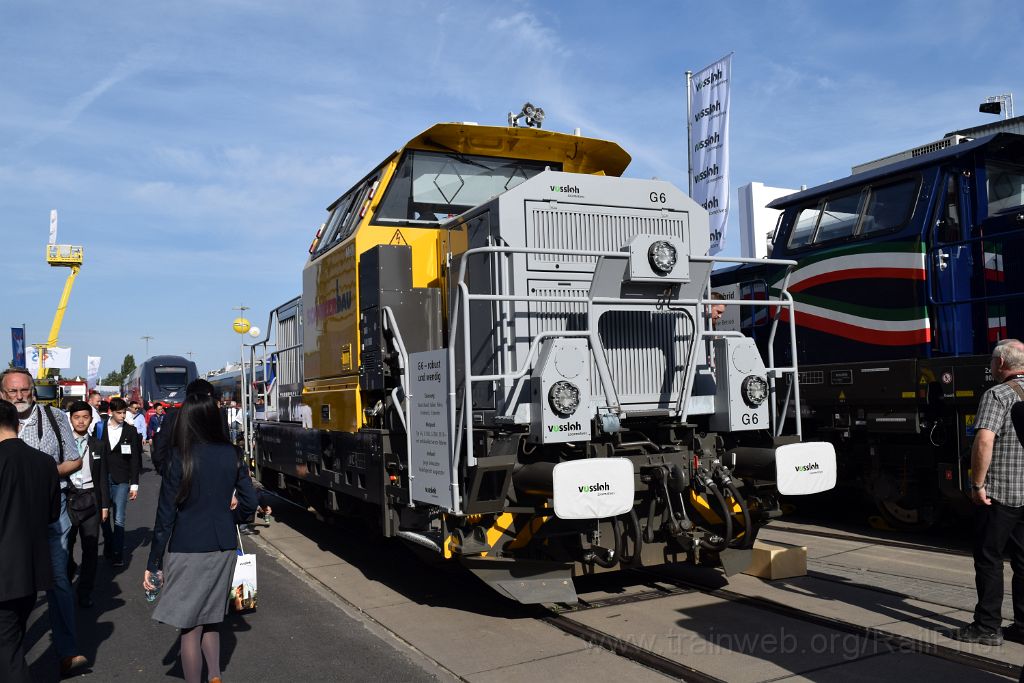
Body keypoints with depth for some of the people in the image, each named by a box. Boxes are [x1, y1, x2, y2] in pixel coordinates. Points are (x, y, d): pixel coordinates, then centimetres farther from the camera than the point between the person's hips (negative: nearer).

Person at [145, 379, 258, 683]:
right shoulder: (231, 454, -1)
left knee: (190, 626, 7)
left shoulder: (179, 458, -12)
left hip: (188, 550, -4)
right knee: (210, 618, 20)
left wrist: (153, 563, -3)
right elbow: (249, 502, 3)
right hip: (224, 547, 4)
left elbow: (166, 516, -10)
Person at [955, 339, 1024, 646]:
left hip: (998, 493, -7)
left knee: (989, 559, 2)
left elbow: (984, 440, -26)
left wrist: (978, 484, -18)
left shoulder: (997, 395, -14)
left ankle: (987, 627, 7)